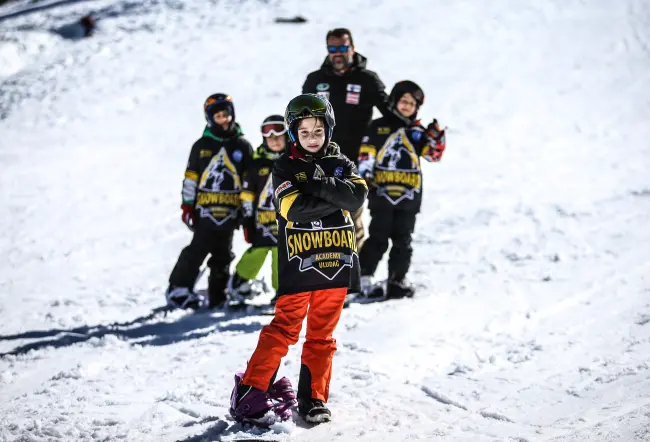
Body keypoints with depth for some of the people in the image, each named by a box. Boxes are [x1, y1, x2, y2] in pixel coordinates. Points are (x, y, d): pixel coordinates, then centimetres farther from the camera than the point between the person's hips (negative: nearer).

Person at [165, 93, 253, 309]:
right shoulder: (201, 146, 4)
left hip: (230, 211, 2)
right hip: (205, 210, -2)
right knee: (198, 250, -8)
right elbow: (190, 178, 8)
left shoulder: (242, 146, 6)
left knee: (222, 256, 9)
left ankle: (217, 297, 16)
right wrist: (187, 206, 3)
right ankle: (178, 289, 0)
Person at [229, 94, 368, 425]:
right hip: (299, 262, -3)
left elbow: (357, 195, -11)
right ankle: (251, 393, 1)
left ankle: (313, 399, 17)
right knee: (284, 330, -5)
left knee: (322, 335, 9)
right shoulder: (286, 168, 0)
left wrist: (319, 186, -19)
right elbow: (295, 208, -16)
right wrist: (335, 198, -14)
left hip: (335, 260, 3)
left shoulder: (340, 163, 8)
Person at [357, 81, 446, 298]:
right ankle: (363, 277, 4)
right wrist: (364, 176, -6)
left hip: (408, 195, 3)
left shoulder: (417, 132, 11)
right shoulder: (378, 127, 3)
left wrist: (437, 138, -12)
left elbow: (433, 154, 5)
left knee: (402, 241, 8)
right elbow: (366, 154, 1)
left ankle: (397, 280, 15)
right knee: (378, 239, -2)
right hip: (381, 193, -3)